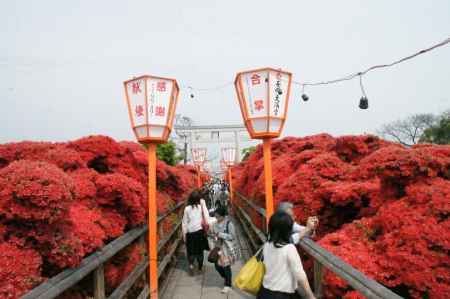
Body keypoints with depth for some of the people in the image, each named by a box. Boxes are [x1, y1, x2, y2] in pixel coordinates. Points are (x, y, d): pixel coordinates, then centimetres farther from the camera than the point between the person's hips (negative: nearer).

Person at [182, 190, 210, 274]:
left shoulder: (187, 208, -7)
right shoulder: (201, 207, -9)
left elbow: (184, 223, -2)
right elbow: (207, 218, -17)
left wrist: (184, 235, 5)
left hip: (190, 232, 0)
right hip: (199, 231, 1)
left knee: (190, 250, 14)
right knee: (200, 250, 17)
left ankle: (191, 264, -4)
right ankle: (200, 266, 27)